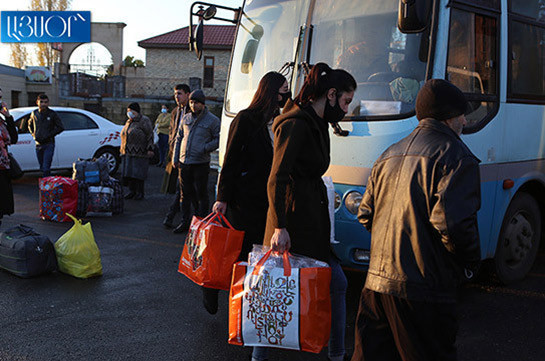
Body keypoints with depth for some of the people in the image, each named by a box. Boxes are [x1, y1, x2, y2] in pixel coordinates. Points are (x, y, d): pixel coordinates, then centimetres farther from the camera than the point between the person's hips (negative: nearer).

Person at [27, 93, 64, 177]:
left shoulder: (52, 114, -5)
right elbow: (30, 124, 25)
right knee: (42, 168, 13)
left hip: (49, 144, -5)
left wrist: (49, 135, -11)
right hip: (38, 144, 5)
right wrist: (33, 134, 9)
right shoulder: (34, 113, 7)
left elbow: (61, 128, -4)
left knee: (46, 168, -14)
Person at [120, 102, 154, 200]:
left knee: (138, 172, -7)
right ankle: (132, 191, 12)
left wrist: (150, 149, -15)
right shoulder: (128, 122, 17)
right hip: (128, 152, 7)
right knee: (128, 172, 4)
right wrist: (122, 148, 22)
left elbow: (150, 135, -10)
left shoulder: (144, 121, -6)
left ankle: (140, 192, 0)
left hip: (139, 153, -7)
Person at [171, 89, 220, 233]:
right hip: (184, 162, 5)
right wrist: (175, 158, 12)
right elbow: (178, 138, 18)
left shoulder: (212, 120, -3)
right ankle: (185, 222, 22)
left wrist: (204, 149, -15)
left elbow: (218, 140, -2)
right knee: (185, 194, 12)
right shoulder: (186, 118, 12)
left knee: (201, 194, 0)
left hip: (201, 163, -5)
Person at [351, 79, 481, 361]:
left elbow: (365, 215, 18)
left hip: (376, 280, 7)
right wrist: (471, 260, -2)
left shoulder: (390, 155, 17)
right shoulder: (455, 155, -7)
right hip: (423, 287, -7)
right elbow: (450, 221, -19)